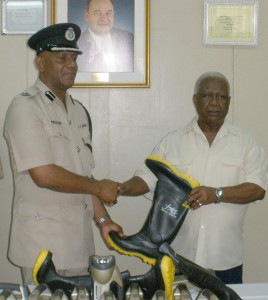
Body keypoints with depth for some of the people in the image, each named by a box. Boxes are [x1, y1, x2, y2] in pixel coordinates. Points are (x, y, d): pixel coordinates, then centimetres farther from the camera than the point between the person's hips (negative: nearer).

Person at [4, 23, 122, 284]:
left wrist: (102, 219, 5)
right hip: (43, 241, -7)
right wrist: (99, 187, -9)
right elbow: (44, 175, -20)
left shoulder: (78, 111, 12)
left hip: (79, 238, 7)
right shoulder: (25, 107, -12)